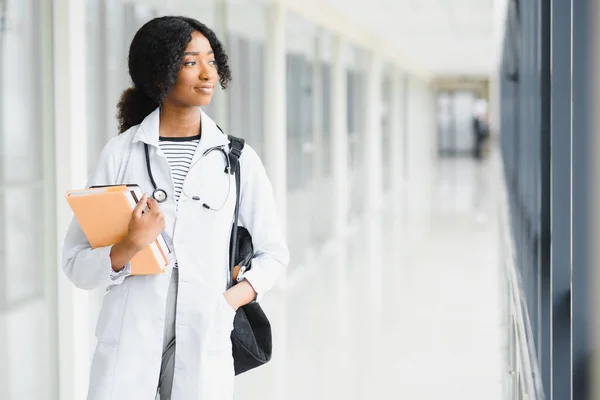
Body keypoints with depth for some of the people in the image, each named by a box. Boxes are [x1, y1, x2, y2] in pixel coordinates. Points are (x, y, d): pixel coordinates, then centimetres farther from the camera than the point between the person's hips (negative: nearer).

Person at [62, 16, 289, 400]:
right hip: (129, 335, -1)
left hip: (205, 339, 1)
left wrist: (230, 300, -5)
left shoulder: (239, 158, 4)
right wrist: (131, 246, -18)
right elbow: (77, 263, 0)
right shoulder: (121, 153, 0)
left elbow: (273, 252, 10)